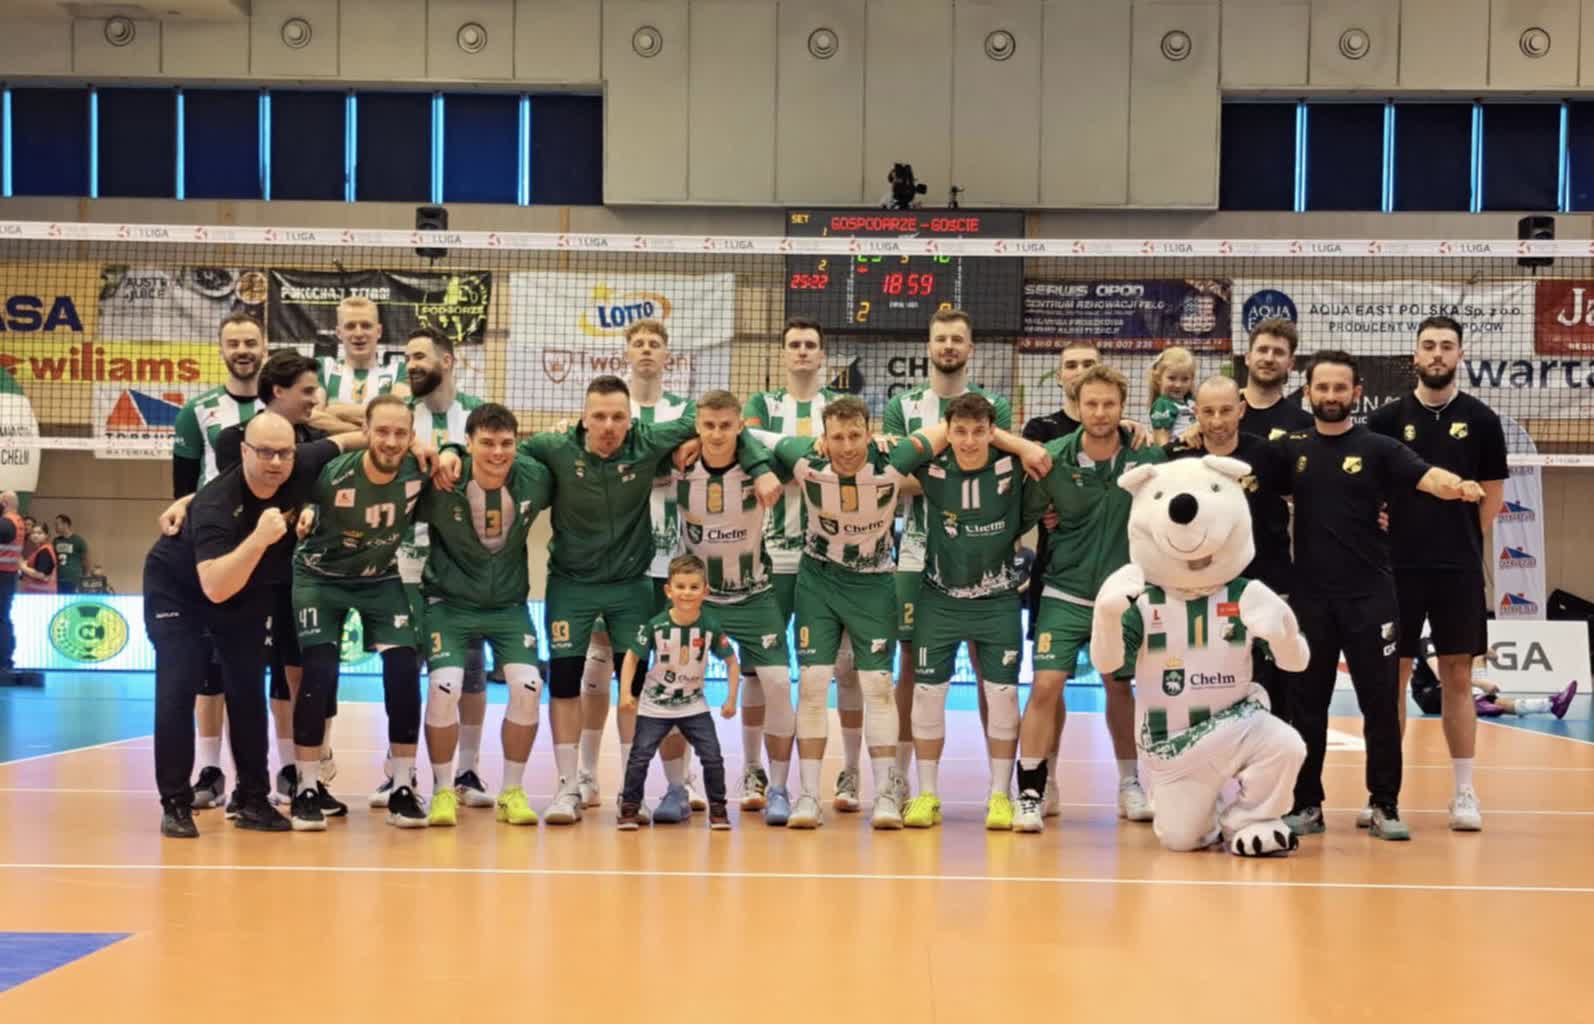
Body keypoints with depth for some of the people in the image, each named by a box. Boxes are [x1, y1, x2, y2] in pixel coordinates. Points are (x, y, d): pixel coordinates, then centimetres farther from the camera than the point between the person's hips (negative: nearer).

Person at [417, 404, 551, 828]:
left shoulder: (535, 479, -11)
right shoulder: (441, 485, -19)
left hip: (509, 603, 2)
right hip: (449, 602, -2)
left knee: (528, 685, -14)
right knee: (444, 686, -20)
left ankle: (513, 791, 4)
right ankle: (443, 790, 2)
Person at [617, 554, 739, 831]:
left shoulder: (711, 626, -15)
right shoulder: (656, 625, -18)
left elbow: (731, 661, -3)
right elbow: (632, 656, -6)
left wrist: (731, 699, -5)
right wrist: (626, 692, -14)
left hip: (694, 705, 1)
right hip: (655, 705, -1)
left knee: (712, 756, -5)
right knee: (640, 756, -4)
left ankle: (717, 808, 12)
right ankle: (629, 808, 10)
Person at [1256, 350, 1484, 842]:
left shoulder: (1377, 448, 0)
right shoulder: (1290, 449, 6)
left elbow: (1428, 477, -14)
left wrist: (1458, 486, -36)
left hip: (1369, 597, -1)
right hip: (1310, 597, 2)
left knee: (1380, 704, 1)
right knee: (1308, 705, 8)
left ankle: (1385, 806, 11)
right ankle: (1307, 805, 18)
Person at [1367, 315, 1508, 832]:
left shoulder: (1480, 420, 3)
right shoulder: (1387, 418, 3)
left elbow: (1493, 494, 8)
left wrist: (1462, 542, 4)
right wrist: (1378, 529, -4)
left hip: (1459, 570, 0)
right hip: (1397, 566, 0)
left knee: (1458, 677, 4)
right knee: (1392, 677, 4)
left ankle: (1464, 792, 10)